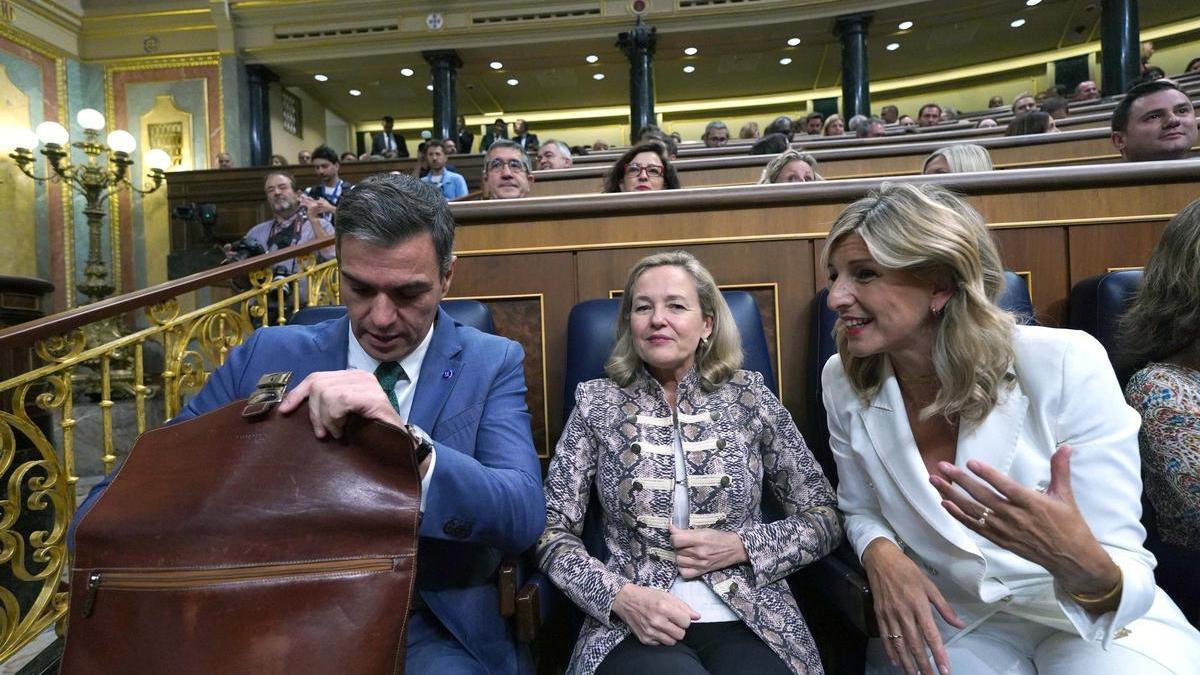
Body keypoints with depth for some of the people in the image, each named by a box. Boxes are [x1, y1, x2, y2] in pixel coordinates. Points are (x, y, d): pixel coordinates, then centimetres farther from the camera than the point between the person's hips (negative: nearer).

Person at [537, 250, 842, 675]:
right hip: (632, 628, -1)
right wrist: (620, 596, -15)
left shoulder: (749, 397, 2)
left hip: (747, 621, 2)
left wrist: (740, 546, -9)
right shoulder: (597, 404, 0)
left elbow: (826, 518, 6)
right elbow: (553, 533, 0)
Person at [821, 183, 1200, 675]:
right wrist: (882, 555, -19)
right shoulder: (844, 381, -13)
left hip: (1100, 618, -1)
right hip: (953, 620, 2)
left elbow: (1125, 582, -18)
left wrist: (1083, 565, -39)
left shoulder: (1064, 366, -21)